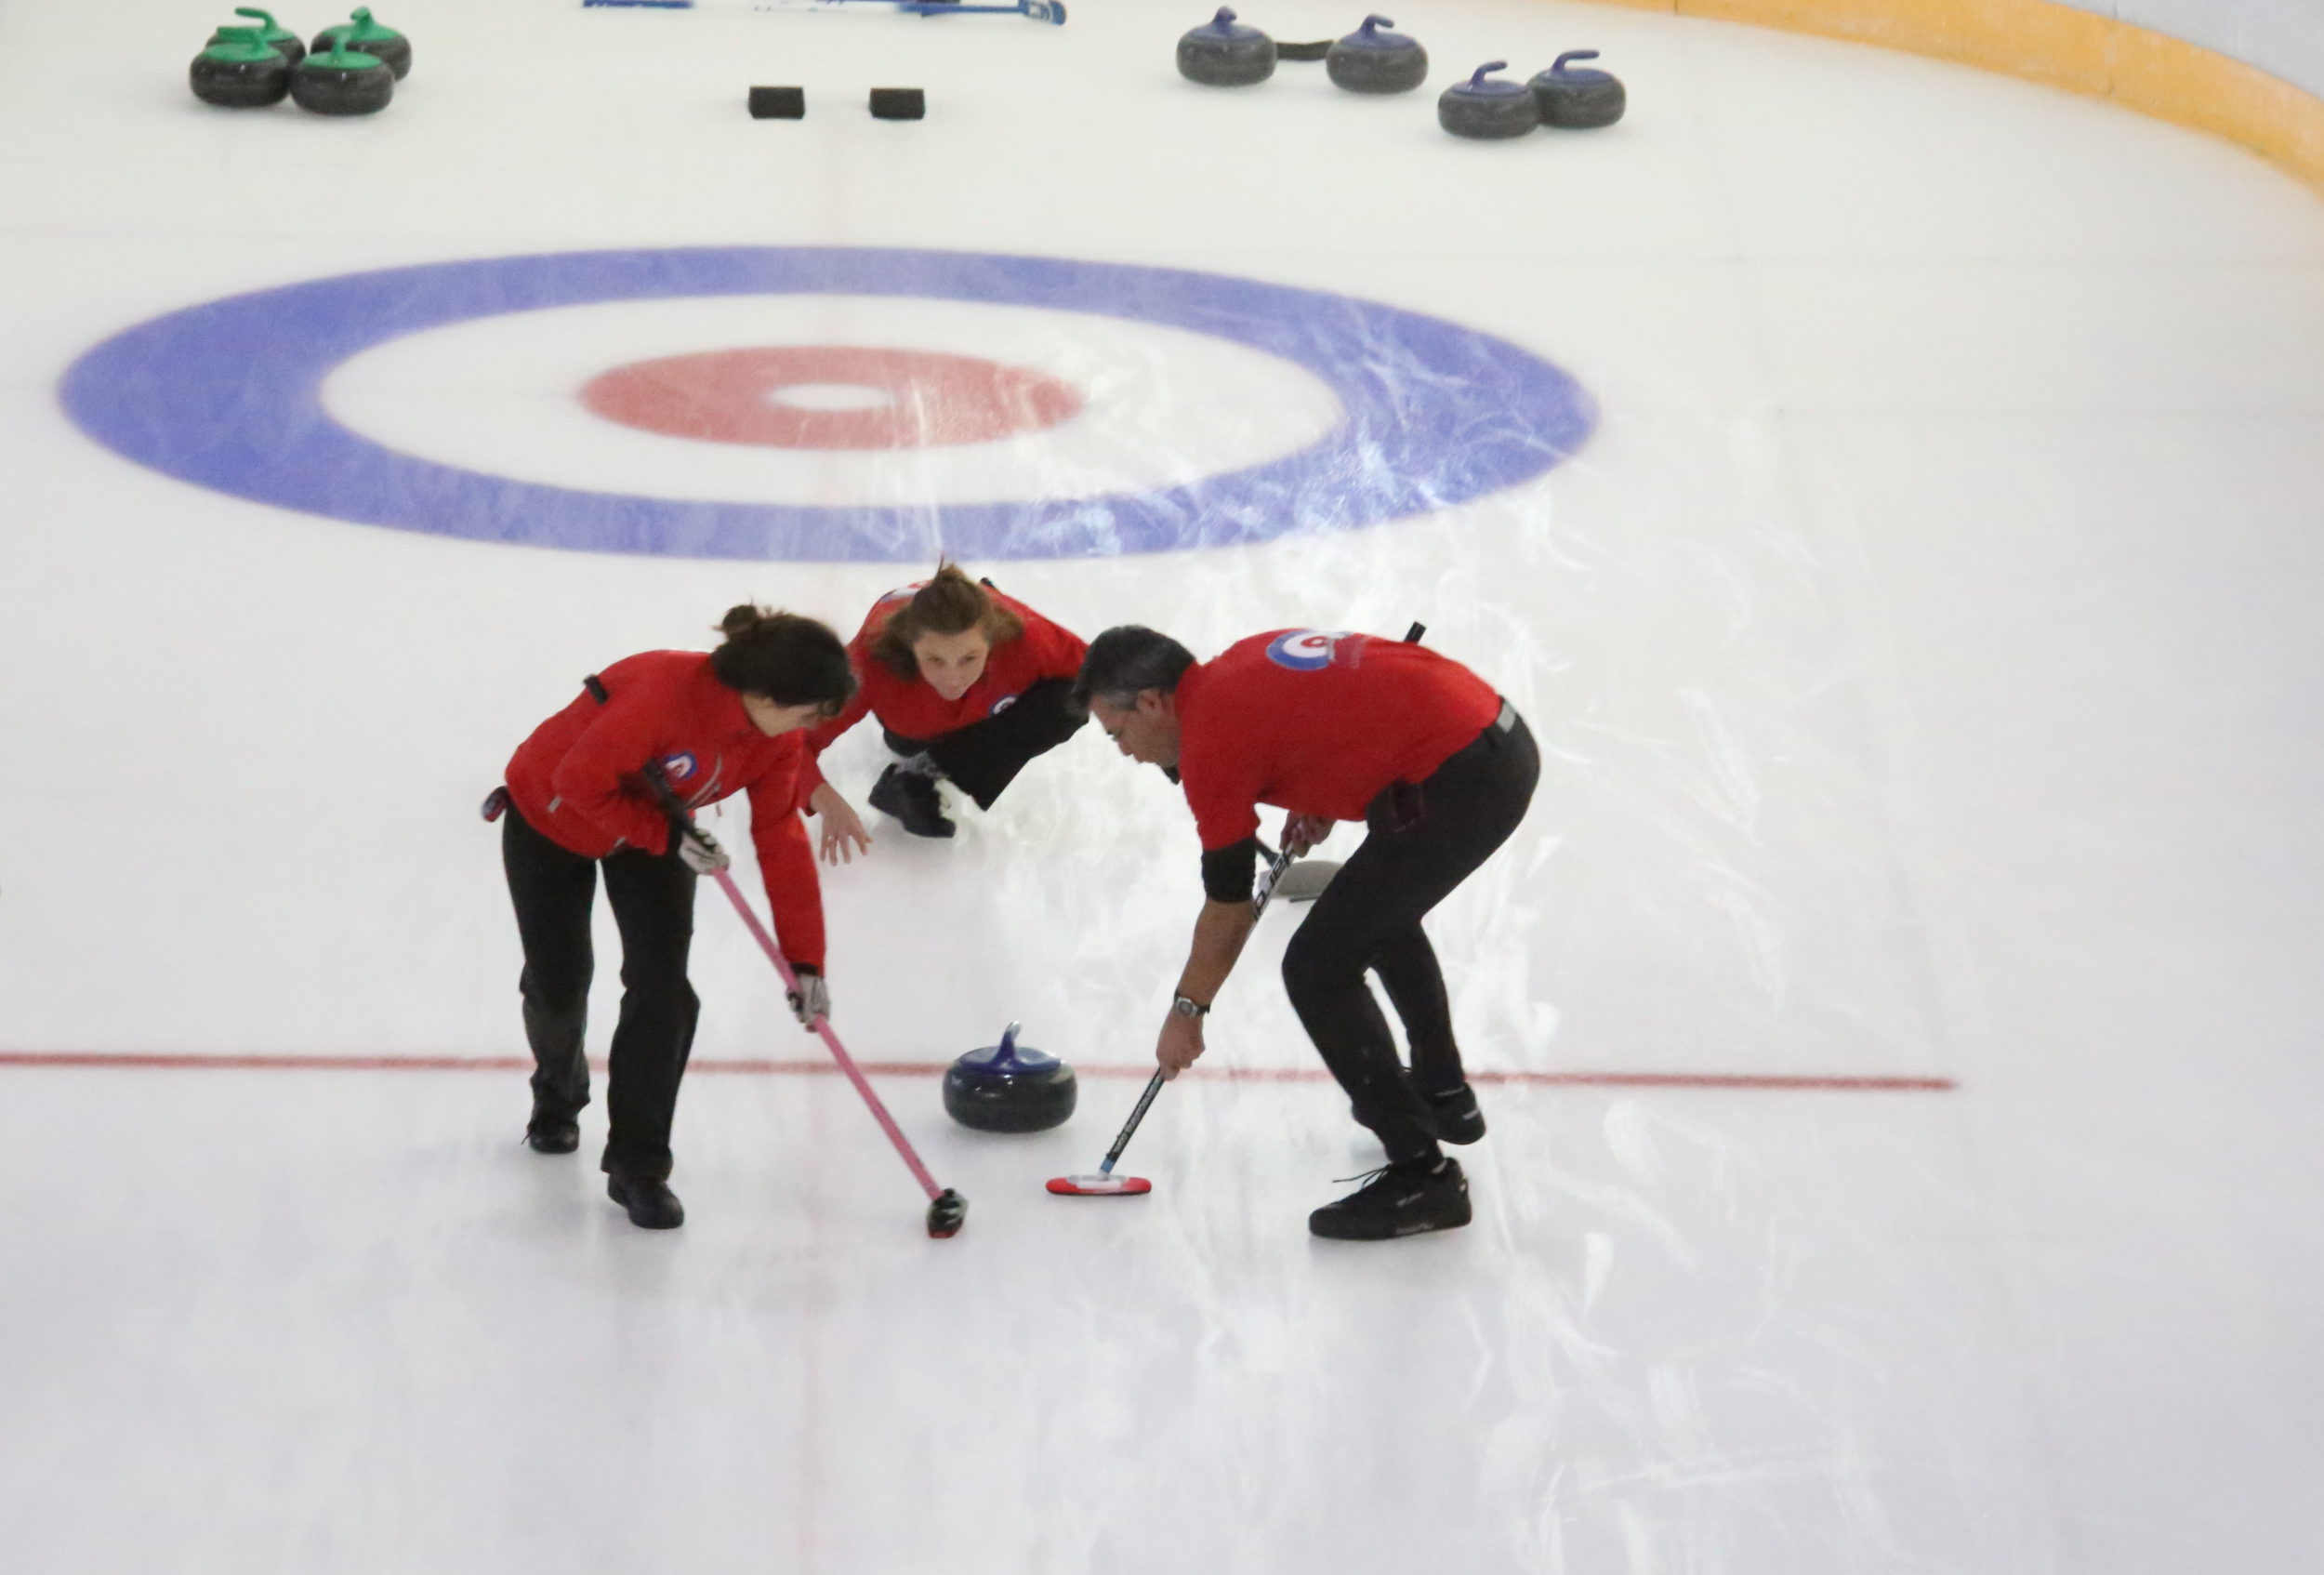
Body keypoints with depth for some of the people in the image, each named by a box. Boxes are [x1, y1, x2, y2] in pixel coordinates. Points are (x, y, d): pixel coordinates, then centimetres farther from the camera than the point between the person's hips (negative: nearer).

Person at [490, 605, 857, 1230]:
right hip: (551, 819, -5)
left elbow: (782, 841, -12)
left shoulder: (777, 738, -19)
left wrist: (805, 959, -14)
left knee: (663, 987, -10)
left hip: (656, 829, 5)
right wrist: (668, 835, -28)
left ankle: (638, 1166, 0)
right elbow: (580, 784, -33)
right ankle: (557, 1096, 42)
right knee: (558, 983, 7)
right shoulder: (664, 690, -41)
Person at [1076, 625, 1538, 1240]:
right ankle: (1442, 1094, 48)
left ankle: (1421, 1175, -2)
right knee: (1380, 912, 32)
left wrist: (1187, 1010, 13)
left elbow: (1229, 910, 0)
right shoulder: (1245, 657, 16)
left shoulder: (1210, 743, -8)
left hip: (1459, 783, -10)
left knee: (1318, 967, -4)